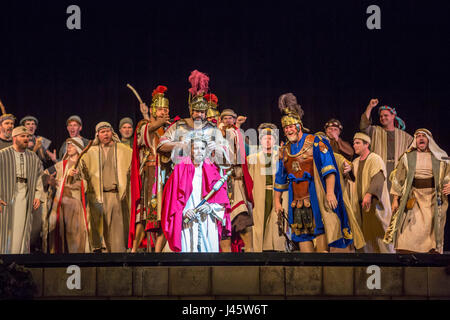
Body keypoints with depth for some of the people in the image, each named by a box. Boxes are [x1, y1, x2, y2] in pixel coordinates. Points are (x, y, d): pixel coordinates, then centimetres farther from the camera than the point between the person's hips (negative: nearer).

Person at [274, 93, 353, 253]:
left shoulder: (315, 143, -2)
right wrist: (277, 201, 16)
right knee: (302, 234, 0)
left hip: (315, 195, -5)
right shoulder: (284, 150, 14)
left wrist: (330, 192, -21)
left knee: (319, 230, -10)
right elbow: (280, 179, 20)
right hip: (297, 199, 5)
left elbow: (328, 169, -10)